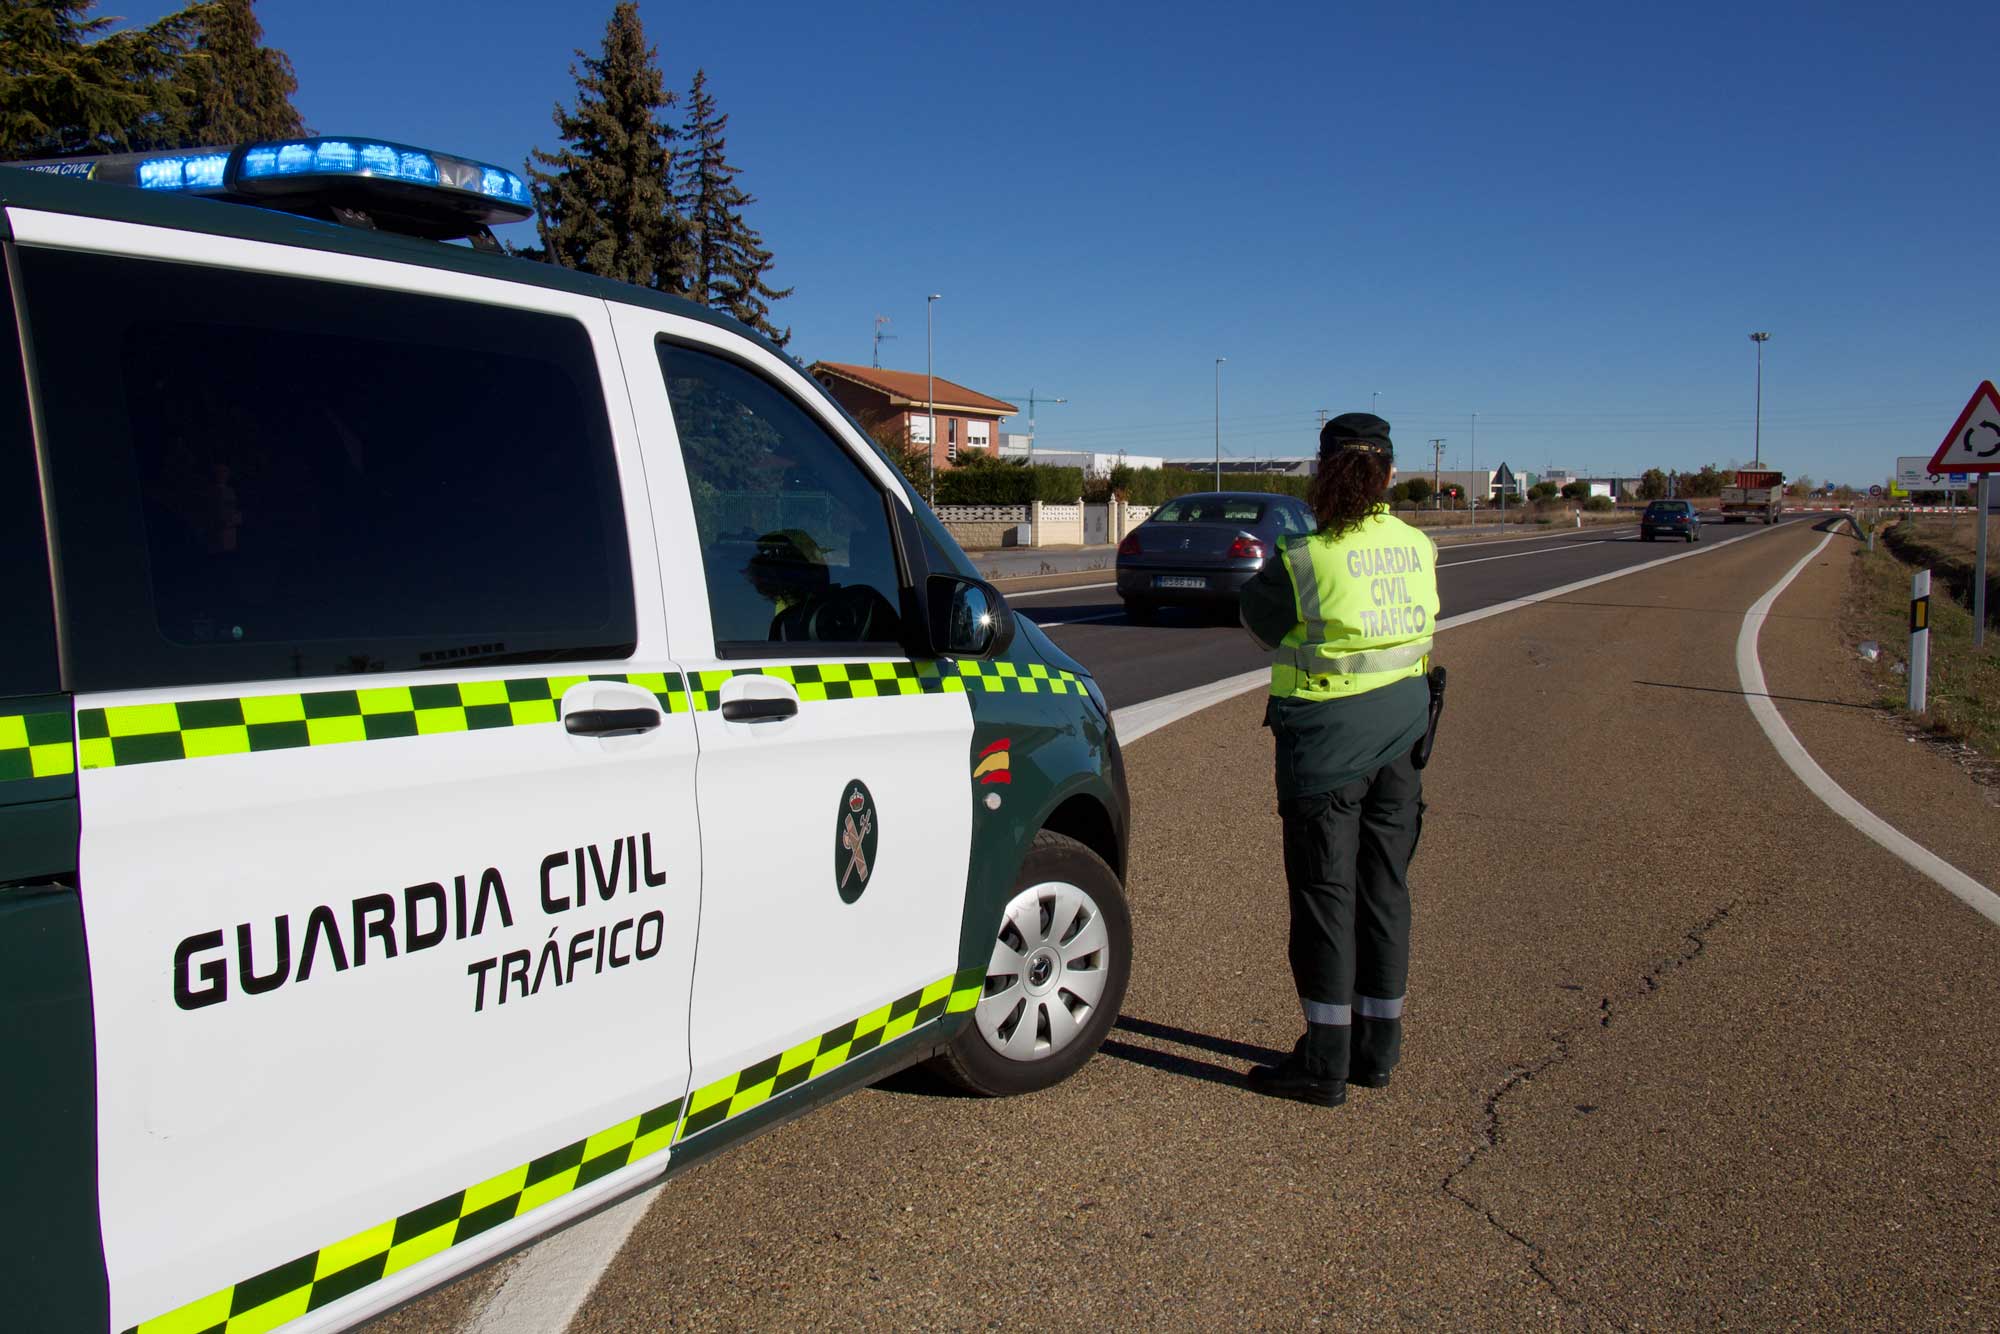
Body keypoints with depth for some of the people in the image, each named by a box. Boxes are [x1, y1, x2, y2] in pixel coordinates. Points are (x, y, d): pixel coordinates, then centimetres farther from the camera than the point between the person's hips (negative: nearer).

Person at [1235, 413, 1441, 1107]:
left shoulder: (1302, 560, -17)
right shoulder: (1419, 549, 1)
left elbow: (1258, 621, -2)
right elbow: (1416, 626, 9)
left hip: (1327, 740, -6)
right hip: (1402, 734, 6)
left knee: (1324, 892, 3)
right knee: (1384, 887, 14)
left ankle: (1325, 1061, 11)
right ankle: (1376, 1047, 25)